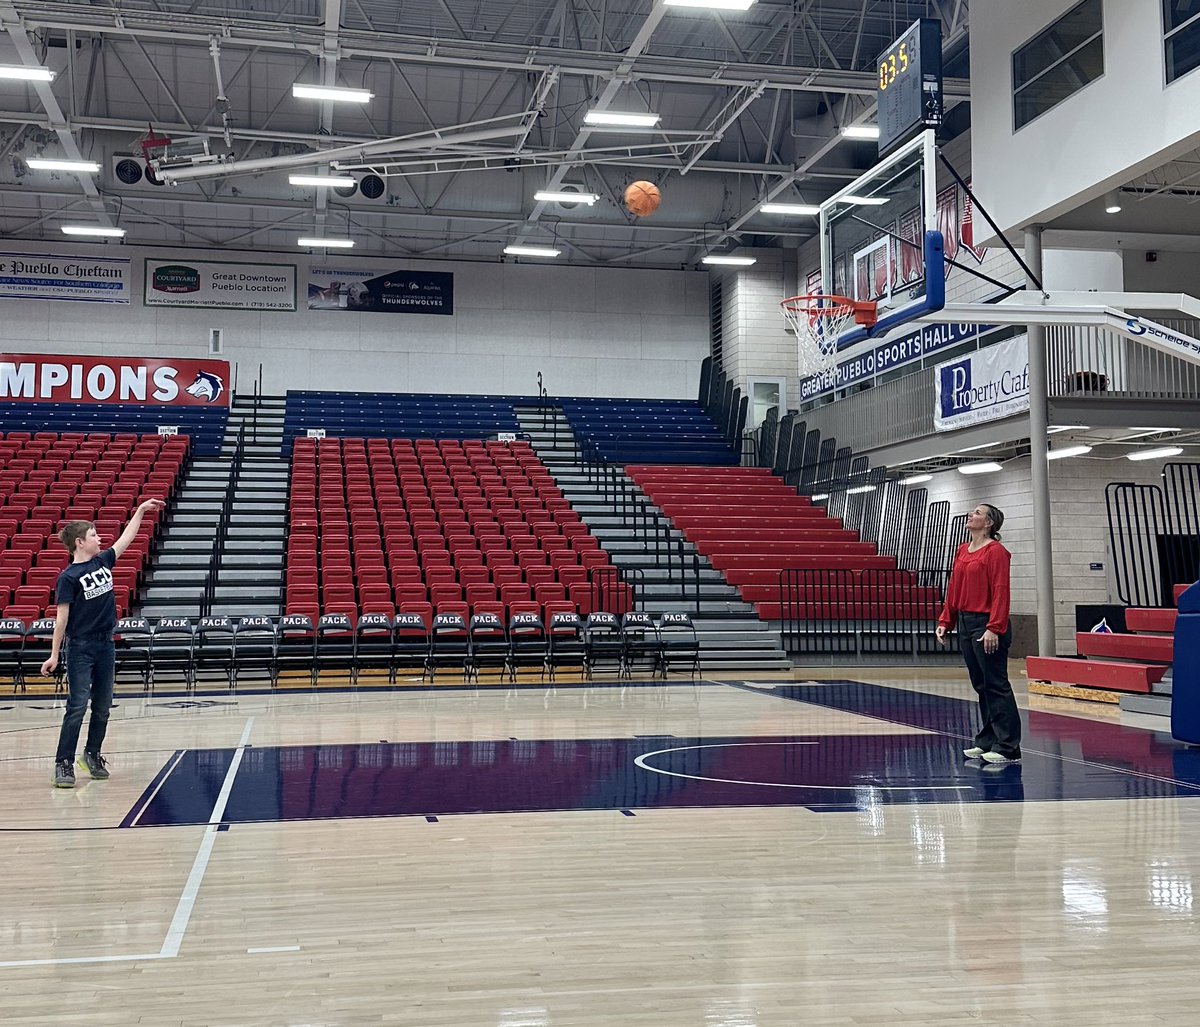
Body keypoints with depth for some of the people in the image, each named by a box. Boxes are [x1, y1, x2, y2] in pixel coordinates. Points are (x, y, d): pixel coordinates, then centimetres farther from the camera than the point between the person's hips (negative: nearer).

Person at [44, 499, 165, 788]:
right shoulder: (68, 577, -10)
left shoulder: (103, 562, 7)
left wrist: (141, 511, 21)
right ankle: (63, 763, -4)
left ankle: (93, 754, 25)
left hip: (105, 645, 6)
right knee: (77, 707, -9)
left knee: (103, 707, 11)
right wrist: (54, 655, -10)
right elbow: (62, 618, -10)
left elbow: (126, 538, 19)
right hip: (81, 649, -6)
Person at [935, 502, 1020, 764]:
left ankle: (1008, 748, 1)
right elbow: (953, 589, 17)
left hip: (986, 626, -8)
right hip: (965, 624, 8)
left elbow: (1000, 593, -17)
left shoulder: (996, 551, -11)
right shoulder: (962, 551, 14)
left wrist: (994, 628, -23)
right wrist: (945, 621, 12)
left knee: (996, 686, -4)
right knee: (980, 686, 14)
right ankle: (987, 742, 23)